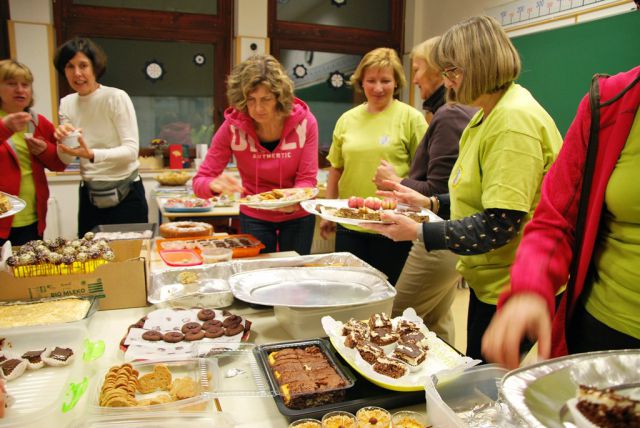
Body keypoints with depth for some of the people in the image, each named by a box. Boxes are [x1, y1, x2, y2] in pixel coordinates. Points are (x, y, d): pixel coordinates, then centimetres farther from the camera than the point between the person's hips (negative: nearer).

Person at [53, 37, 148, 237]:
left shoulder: (116, 97, -12)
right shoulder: (67, 103, 5)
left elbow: (132, 150, -18)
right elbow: (64, 160, 4)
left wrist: (92, 154, -32)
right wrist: (62, 141, -17)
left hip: (126, 196, -5)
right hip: (89, 198, 5)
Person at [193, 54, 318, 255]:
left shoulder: (304, 121, -19)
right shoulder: (232, 127, -19)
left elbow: (307, 178, -15)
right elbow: (200, 181, -16)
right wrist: (216, 185, -39)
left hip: (297, 216, 1)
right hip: (255, 217, 0)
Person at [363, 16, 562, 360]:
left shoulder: (515, 120, -22)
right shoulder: (488, 115, 11)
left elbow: (500, 225, -27)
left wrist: (419, 233, -24)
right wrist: (432, 202, 5)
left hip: (510, 289, -10)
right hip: (489, 280, 10)